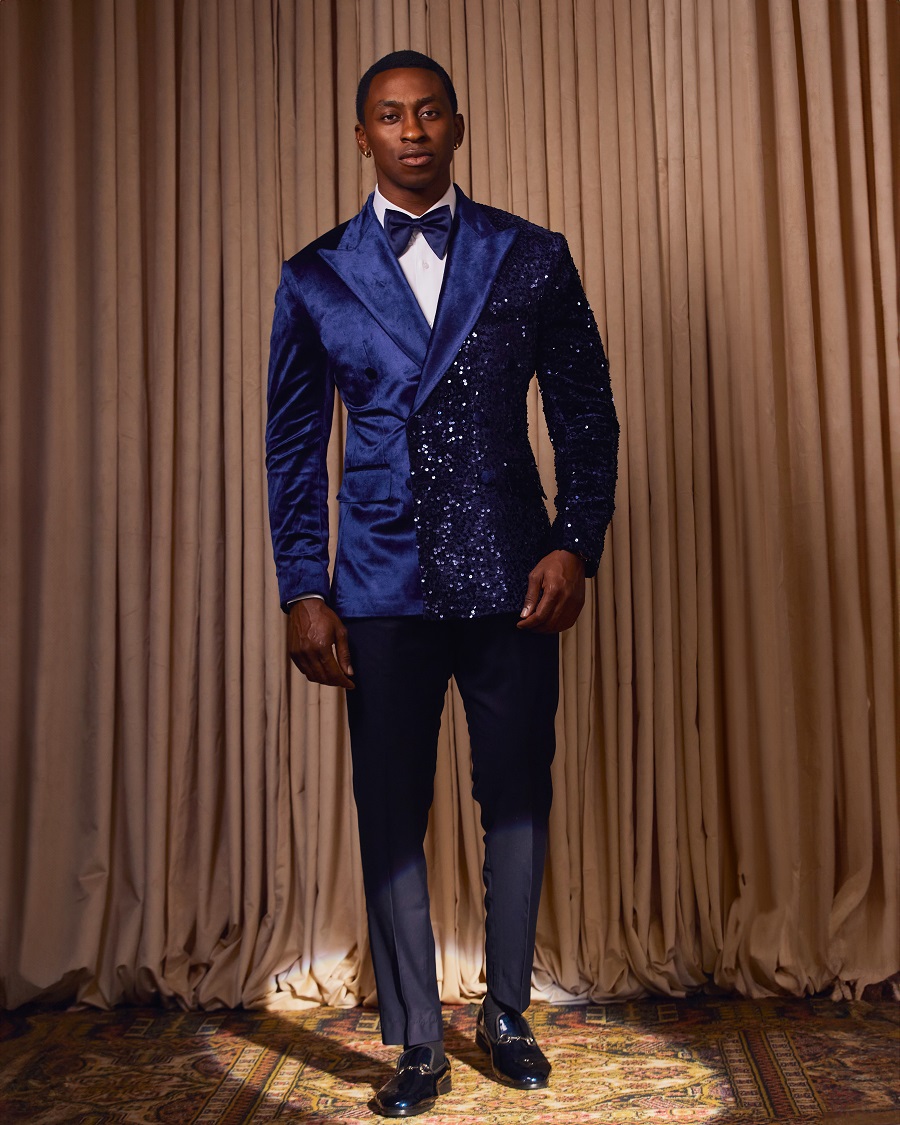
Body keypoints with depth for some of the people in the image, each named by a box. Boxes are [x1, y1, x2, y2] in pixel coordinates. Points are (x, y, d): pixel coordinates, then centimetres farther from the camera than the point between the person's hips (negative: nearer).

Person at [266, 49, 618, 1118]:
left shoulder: (533, 258, 7)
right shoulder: (315, 278, 7)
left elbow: (587, 414, 7)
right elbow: (293, 450, 7)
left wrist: (576, 546, -5)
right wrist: (302, 593, 0)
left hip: (513, 578, 1)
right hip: (384, 587, 0)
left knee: (517, 803, 8)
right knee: (390, 820, 4)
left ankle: (506, 1012, 30)